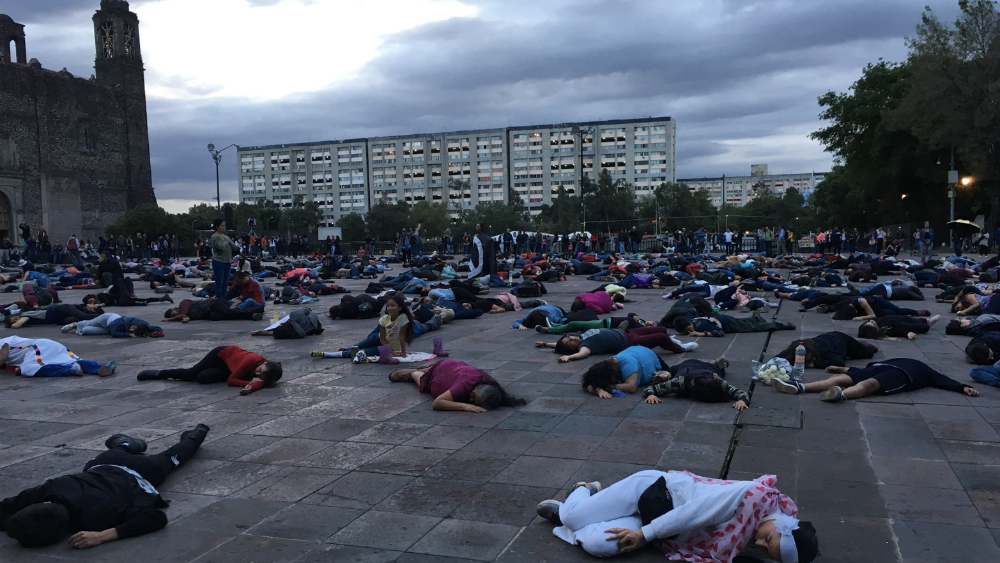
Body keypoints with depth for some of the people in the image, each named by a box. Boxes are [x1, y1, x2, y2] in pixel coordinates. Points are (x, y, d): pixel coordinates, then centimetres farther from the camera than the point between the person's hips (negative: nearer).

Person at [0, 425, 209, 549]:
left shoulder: (98, 513, -51)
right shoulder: (52, 490, -41)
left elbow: (157, 517, -54)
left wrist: (102, 536, -62)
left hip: (137, 474, -1)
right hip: (104, 465, 1)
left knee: (170, 458, 34)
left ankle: (196, 434, 61)